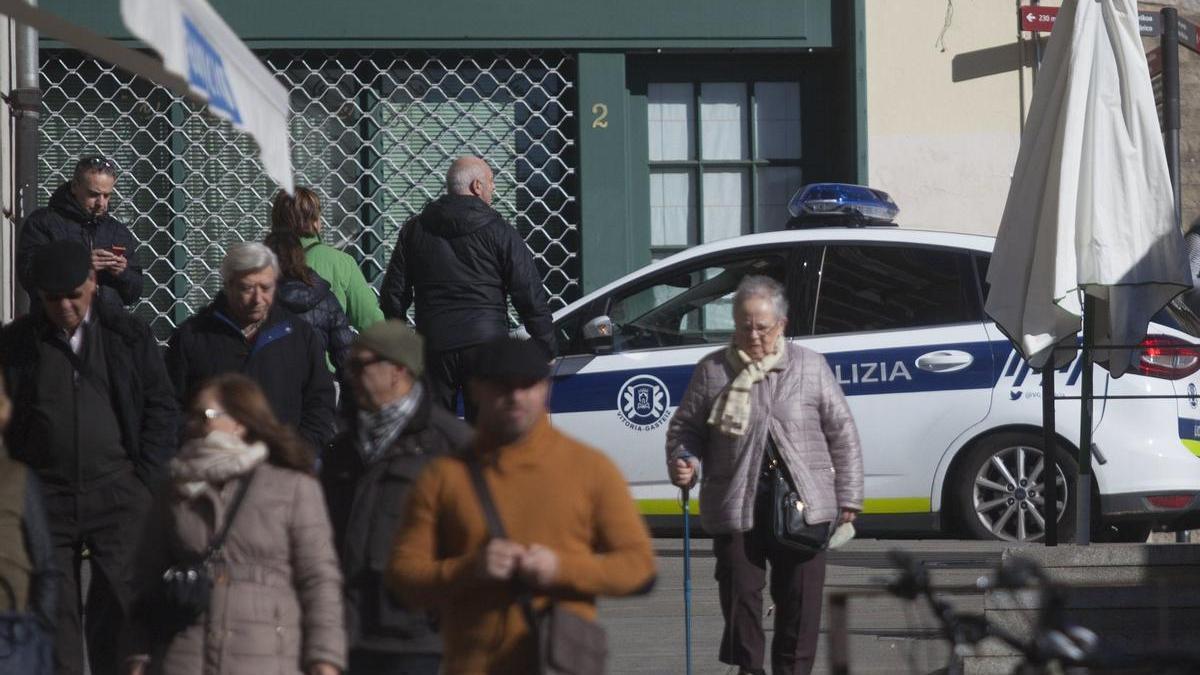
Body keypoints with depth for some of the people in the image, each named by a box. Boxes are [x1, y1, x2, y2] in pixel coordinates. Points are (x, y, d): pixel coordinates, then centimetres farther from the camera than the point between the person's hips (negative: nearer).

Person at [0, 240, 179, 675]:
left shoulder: (129, 335, 5)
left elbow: (162, 408, 8)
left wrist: (144, 480, 0)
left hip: (117, 496, 0)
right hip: (44, 501, 0)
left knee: (118, 610, -3)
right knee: (54, 614, 2)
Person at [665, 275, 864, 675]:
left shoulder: (810, 367, 5)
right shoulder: (713, 371, 4)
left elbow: (842, 434, 8)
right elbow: (684, 427, 11)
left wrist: (848, 497, 5)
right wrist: (682, 463, -11)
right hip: (735, 508, 0)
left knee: (799, 601, 4)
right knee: (740, 595, 1)